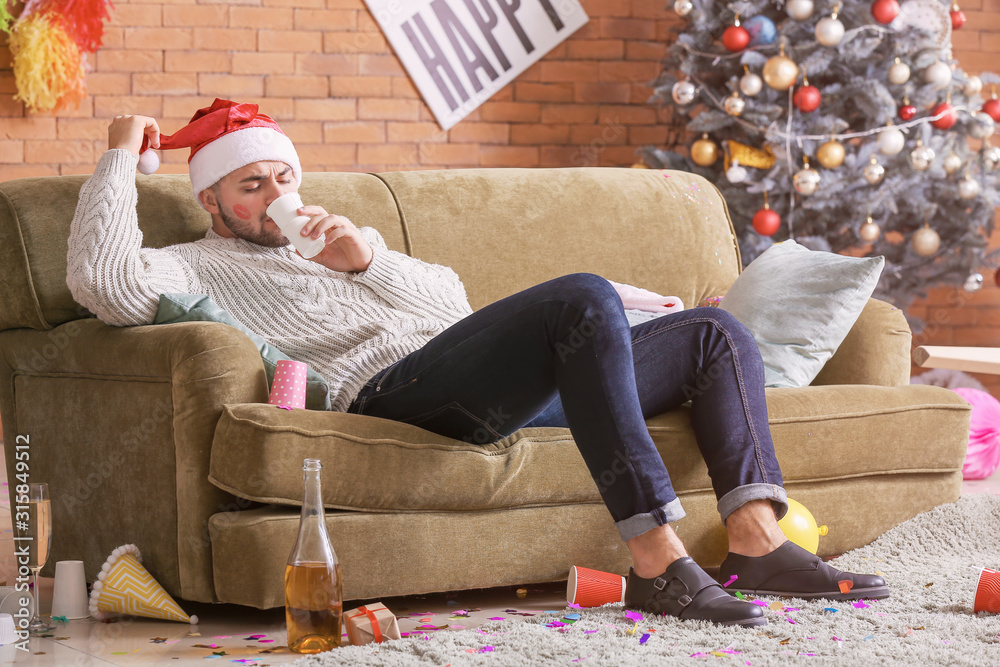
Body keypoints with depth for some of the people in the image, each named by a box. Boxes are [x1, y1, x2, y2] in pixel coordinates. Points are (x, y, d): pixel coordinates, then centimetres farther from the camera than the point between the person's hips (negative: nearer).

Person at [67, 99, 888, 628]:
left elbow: (449, 295, 25)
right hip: (396, 386, -9)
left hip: (519, 391, 9)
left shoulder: (321, 242, 36)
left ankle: (756, 538, -9)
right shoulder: (195, 265, 13)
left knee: (715, 332, 8)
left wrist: (372, 260, 6)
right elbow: (102, 279, -10)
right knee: (584, 297, -35)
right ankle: (656, 560, -40)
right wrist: (122, 154, -1)